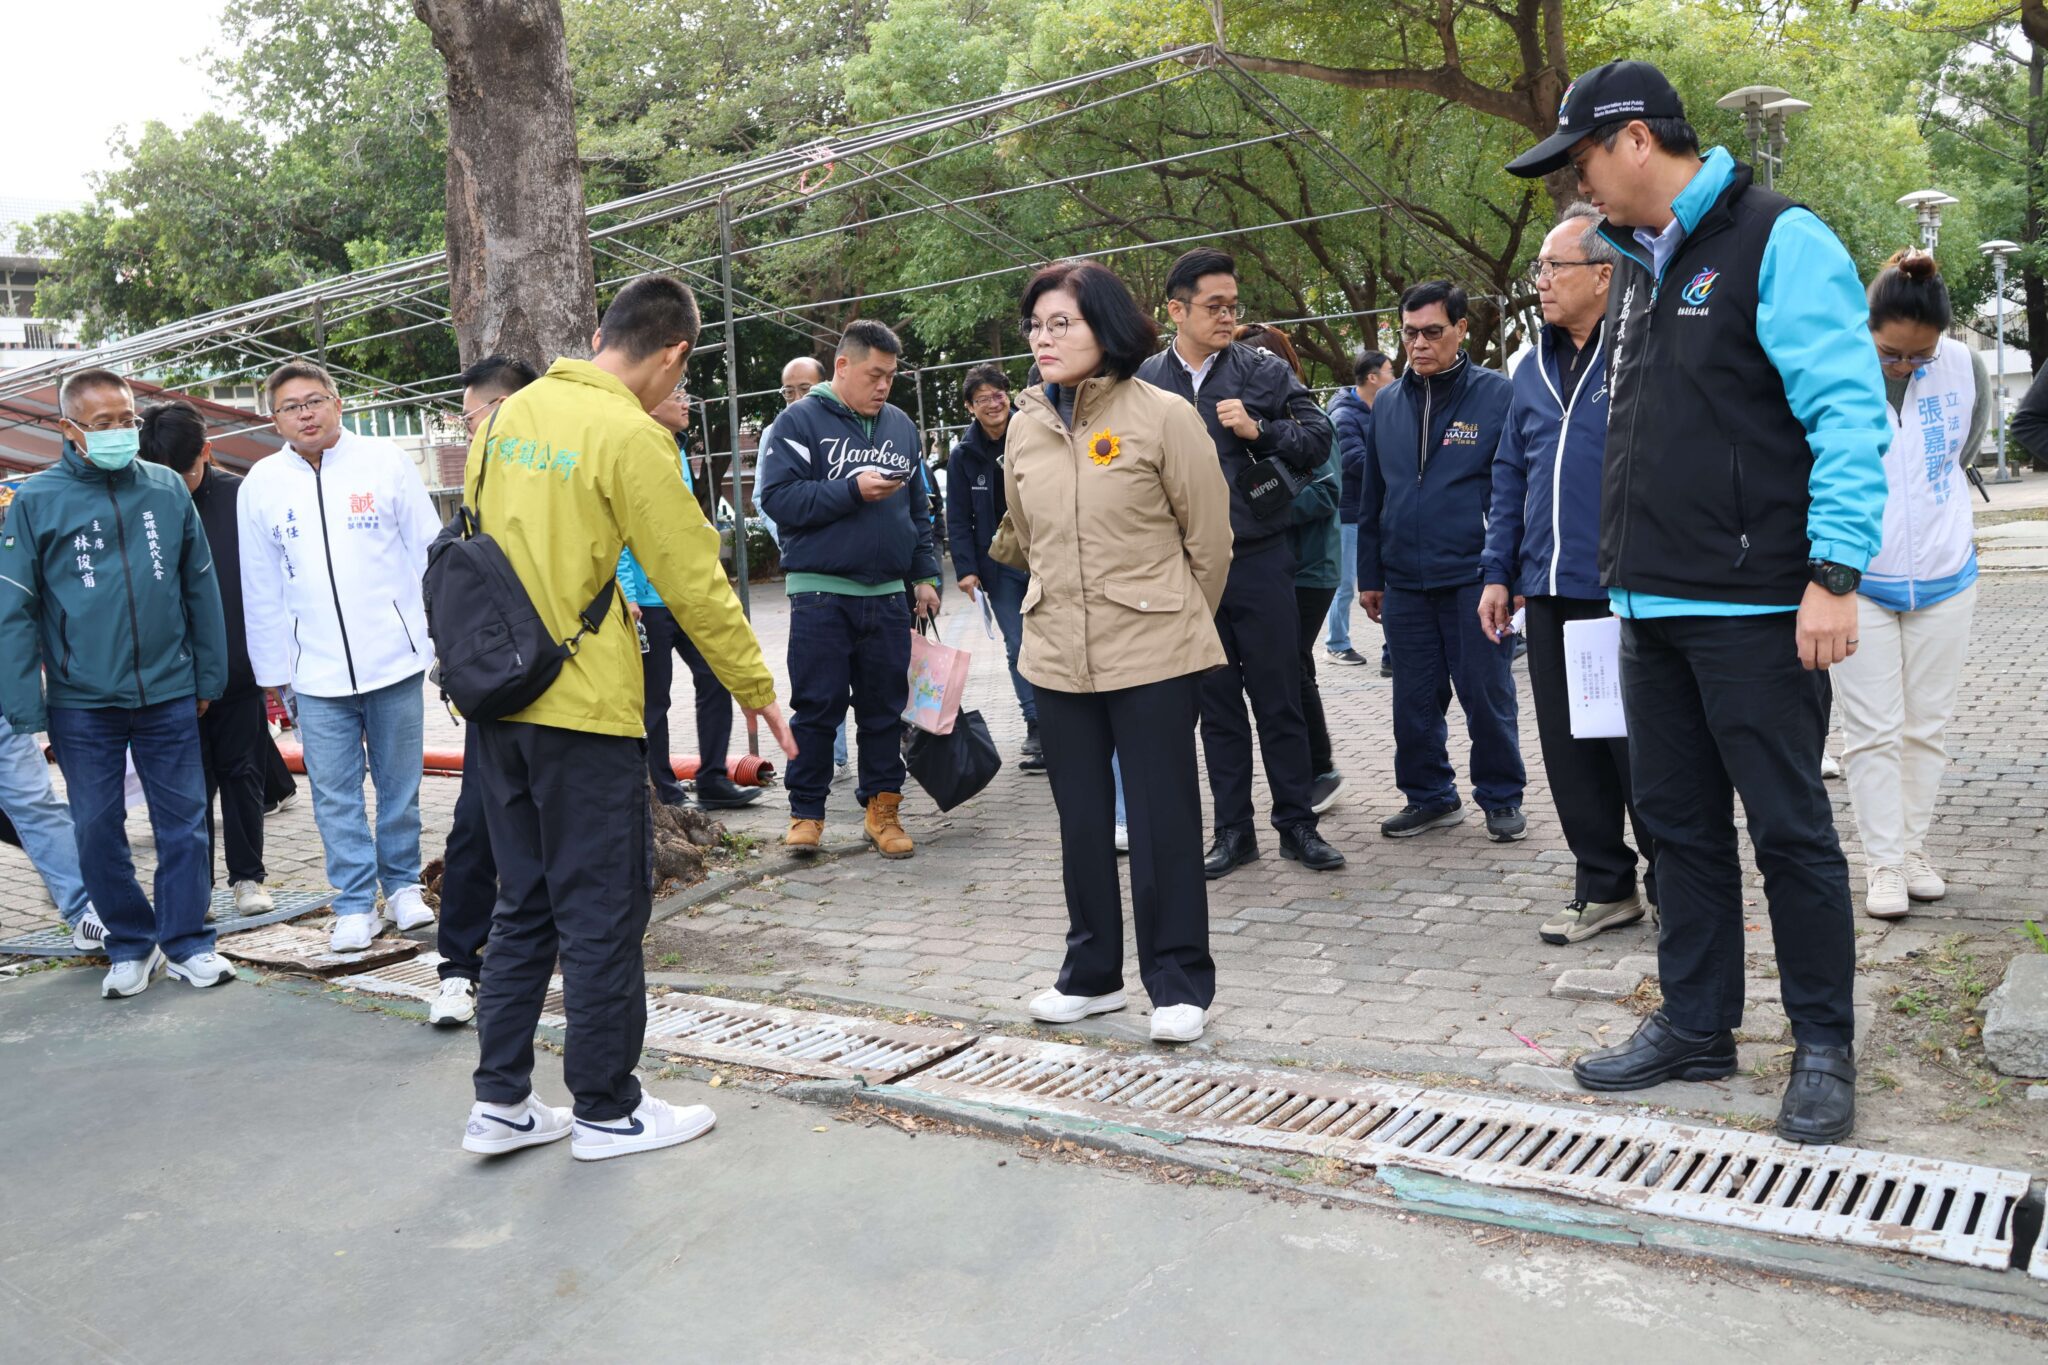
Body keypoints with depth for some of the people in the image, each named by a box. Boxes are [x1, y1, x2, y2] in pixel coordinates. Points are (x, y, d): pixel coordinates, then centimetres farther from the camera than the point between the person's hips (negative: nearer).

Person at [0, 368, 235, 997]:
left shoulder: (167, 489, 3)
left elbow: (201, 589, 8)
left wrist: (208, 677, 8)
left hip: (169, 694, 1)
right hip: (81, 703, -1)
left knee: (183, 821, 5)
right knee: (98, 828, 7)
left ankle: (186, 941, 18)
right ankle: (131, 945, 22)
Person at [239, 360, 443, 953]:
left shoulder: (384, 461, -1)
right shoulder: (261, 485, 5)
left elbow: (428, 552, 3)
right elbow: (260, 590, 9)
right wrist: (272, 671, 8)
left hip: (394, 658, -1)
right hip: (316, 673, 1)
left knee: (399, 785, 9)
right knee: (334, 795, 3)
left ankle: (403, 884, 26)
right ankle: (356, 905, 13)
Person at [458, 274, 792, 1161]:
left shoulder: (512, 414, 10)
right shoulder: (630, 437, -13)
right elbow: (694, 582, -12)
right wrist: (757, 690, -2)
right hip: (582, 706, -8)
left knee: (525, 904, 17)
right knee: (604, 912, 4)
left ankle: (499, 1103, 21)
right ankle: (607, 1112, 15)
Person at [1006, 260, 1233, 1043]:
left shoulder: (1162, 416, -9)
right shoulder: (1025, 427, 6)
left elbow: (1210, 538, -2)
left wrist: (1179, 625, 8)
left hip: (1154, 654, -5)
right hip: (1058, 656, 5)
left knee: (1163, 821, 1)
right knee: (1081, 821, 13)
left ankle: (1179, 984, 14)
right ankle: (1092, 973, 27)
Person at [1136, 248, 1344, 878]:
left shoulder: (1263, 371, 1)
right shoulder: (1144, 383, 4)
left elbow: (1318, 439, 2)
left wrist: (1259, 430, -13)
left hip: (1260, 560, -1)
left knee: (1279, 698, 5)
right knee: (1216, 703, 10)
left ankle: (1297, 824, 17)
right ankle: (1233, 830, 21)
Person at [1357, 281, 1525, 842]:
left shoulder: (1498, 395, -3)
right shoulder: (1386, 405, 10)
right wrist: (1369, 575, 13)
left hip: (1473, 579, -4)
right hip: (1404, 582, 4)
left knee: (1487, 696, 5)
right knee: (1414, 701, 11)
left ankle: (1501, 797, 20)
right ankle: (1429, 796, 25)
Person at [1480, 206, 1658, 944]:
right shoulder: (1535, 368, 15)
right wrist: (1498, 571, 14)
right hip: (1549, 597, 7)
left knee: (1640, 747, 2)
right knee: (1570, 748, 11)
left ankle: (1674, 887, 19)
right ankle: (1605, 886, 25)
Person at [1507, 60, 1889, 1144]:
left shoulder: (1777, 242, -9)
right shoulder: (1638, 265, 16)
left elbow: (1847, 412, -14)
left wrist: (1834, 574, -20)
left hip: (1751, 609, -8)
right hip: (1650, 609, 8)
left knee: (1789, 829, 2)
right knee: (1679, 824, 13)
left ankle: (1823, 1047, 16)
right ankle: (1695, 1025, 25)